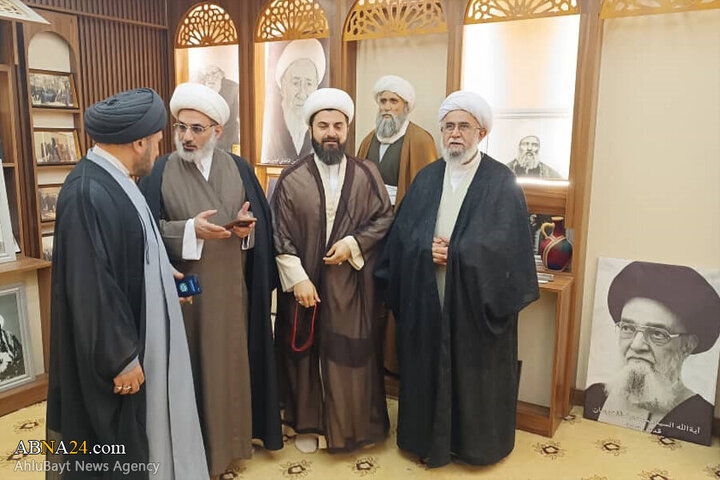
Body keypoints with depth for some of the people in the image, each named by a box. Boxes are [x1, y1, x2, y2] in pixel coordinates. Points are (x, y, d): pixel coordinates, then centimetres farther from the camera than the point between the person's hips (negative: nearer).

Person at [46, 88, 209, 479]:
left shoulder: (112, 179, 4)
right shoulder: (89, 193, -27)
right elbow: (92, 289, -27)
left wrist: (161, 277, 16)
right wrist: (121, 358, -21)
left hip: (135, 335, 10)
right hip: (115, 349, -10)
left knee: (142, 428, 24)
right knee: (120, 444, 10)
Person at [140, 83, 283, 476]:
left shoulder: (239, 168, 4)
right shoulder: (160, 171, -3)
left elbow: (262, 219, 6)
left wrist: (246, 226, -14)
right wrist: (189, 229, -21)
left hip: (231, 285, 3)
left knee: (231, 359, 12)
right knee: (191, 363, 5)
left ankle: (233, 435, 31)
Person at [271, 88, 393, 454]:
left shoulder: (367, 174, 0)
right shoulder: (291, 179, -3)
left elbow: (385, 218, 4)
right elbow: (281, 236, -5)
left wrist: (353, 244, -11)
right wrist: (297, 278, -13)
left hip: (352, 284, 1)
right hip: (305, 283, 0)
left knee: (351, 352, 8)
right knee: (306, 352, 11)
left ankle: (350, 424, 28)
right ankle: (307, 423, 31)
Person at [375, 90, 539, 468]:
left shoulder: (502, 181, -4)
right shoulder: (426, 178, 8)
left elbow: (504, 242, -13)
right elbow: (403, 236, 1)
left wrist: (451, 253, -17)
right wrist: (428, 250, -18)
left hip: (476, 301, -3)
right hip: (426, 299, 3)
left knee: (474, 373, 9)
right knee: (428, 370, 12)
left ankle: (476, 443, 31)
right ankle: (429, 439, 32)